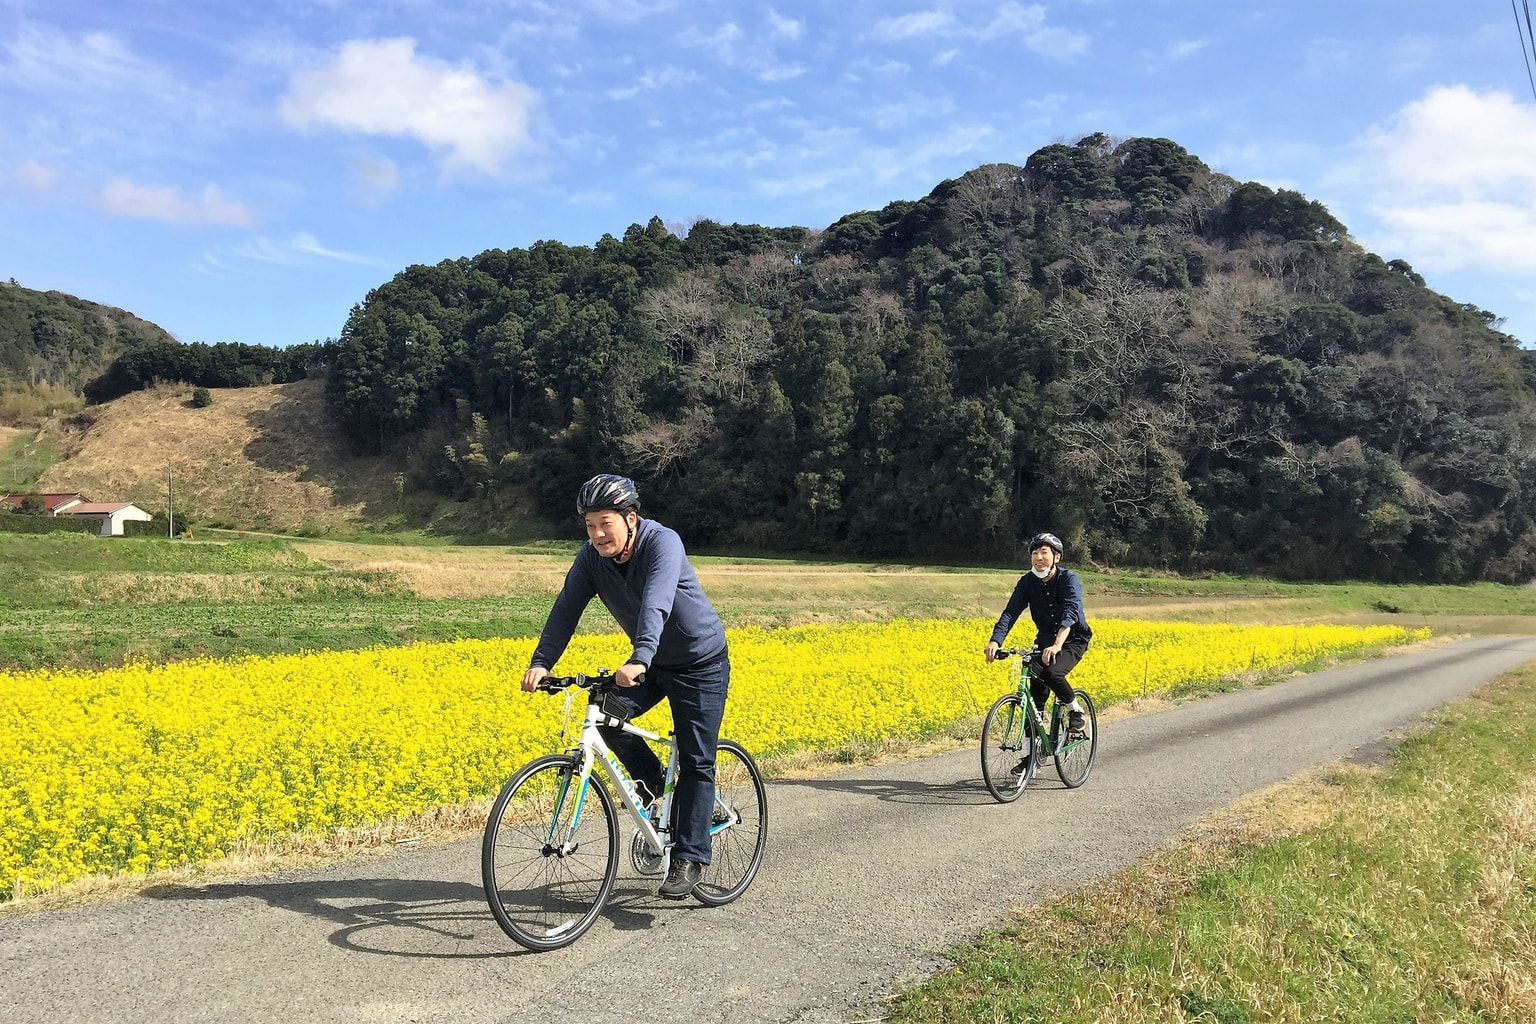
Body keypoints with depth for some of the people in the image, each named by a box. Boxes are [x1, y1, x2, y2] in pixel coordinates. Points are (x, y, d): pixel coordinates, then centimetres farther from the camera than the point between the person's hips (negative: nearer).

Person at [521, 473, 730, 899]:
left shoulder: (663, 543, -29)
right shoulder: (591, 557, -11)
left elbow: (656, 603, -44)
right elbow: (567, 609, -18)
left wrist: (639, 660, -58)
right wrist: (541, 662, -31)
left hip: (701, 664, -6)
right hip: (651, 662, 6)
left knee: (696, 762, -4)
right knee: (606, 716, -15)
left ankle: (689, 858, 8)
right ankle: (656, 785, 9)